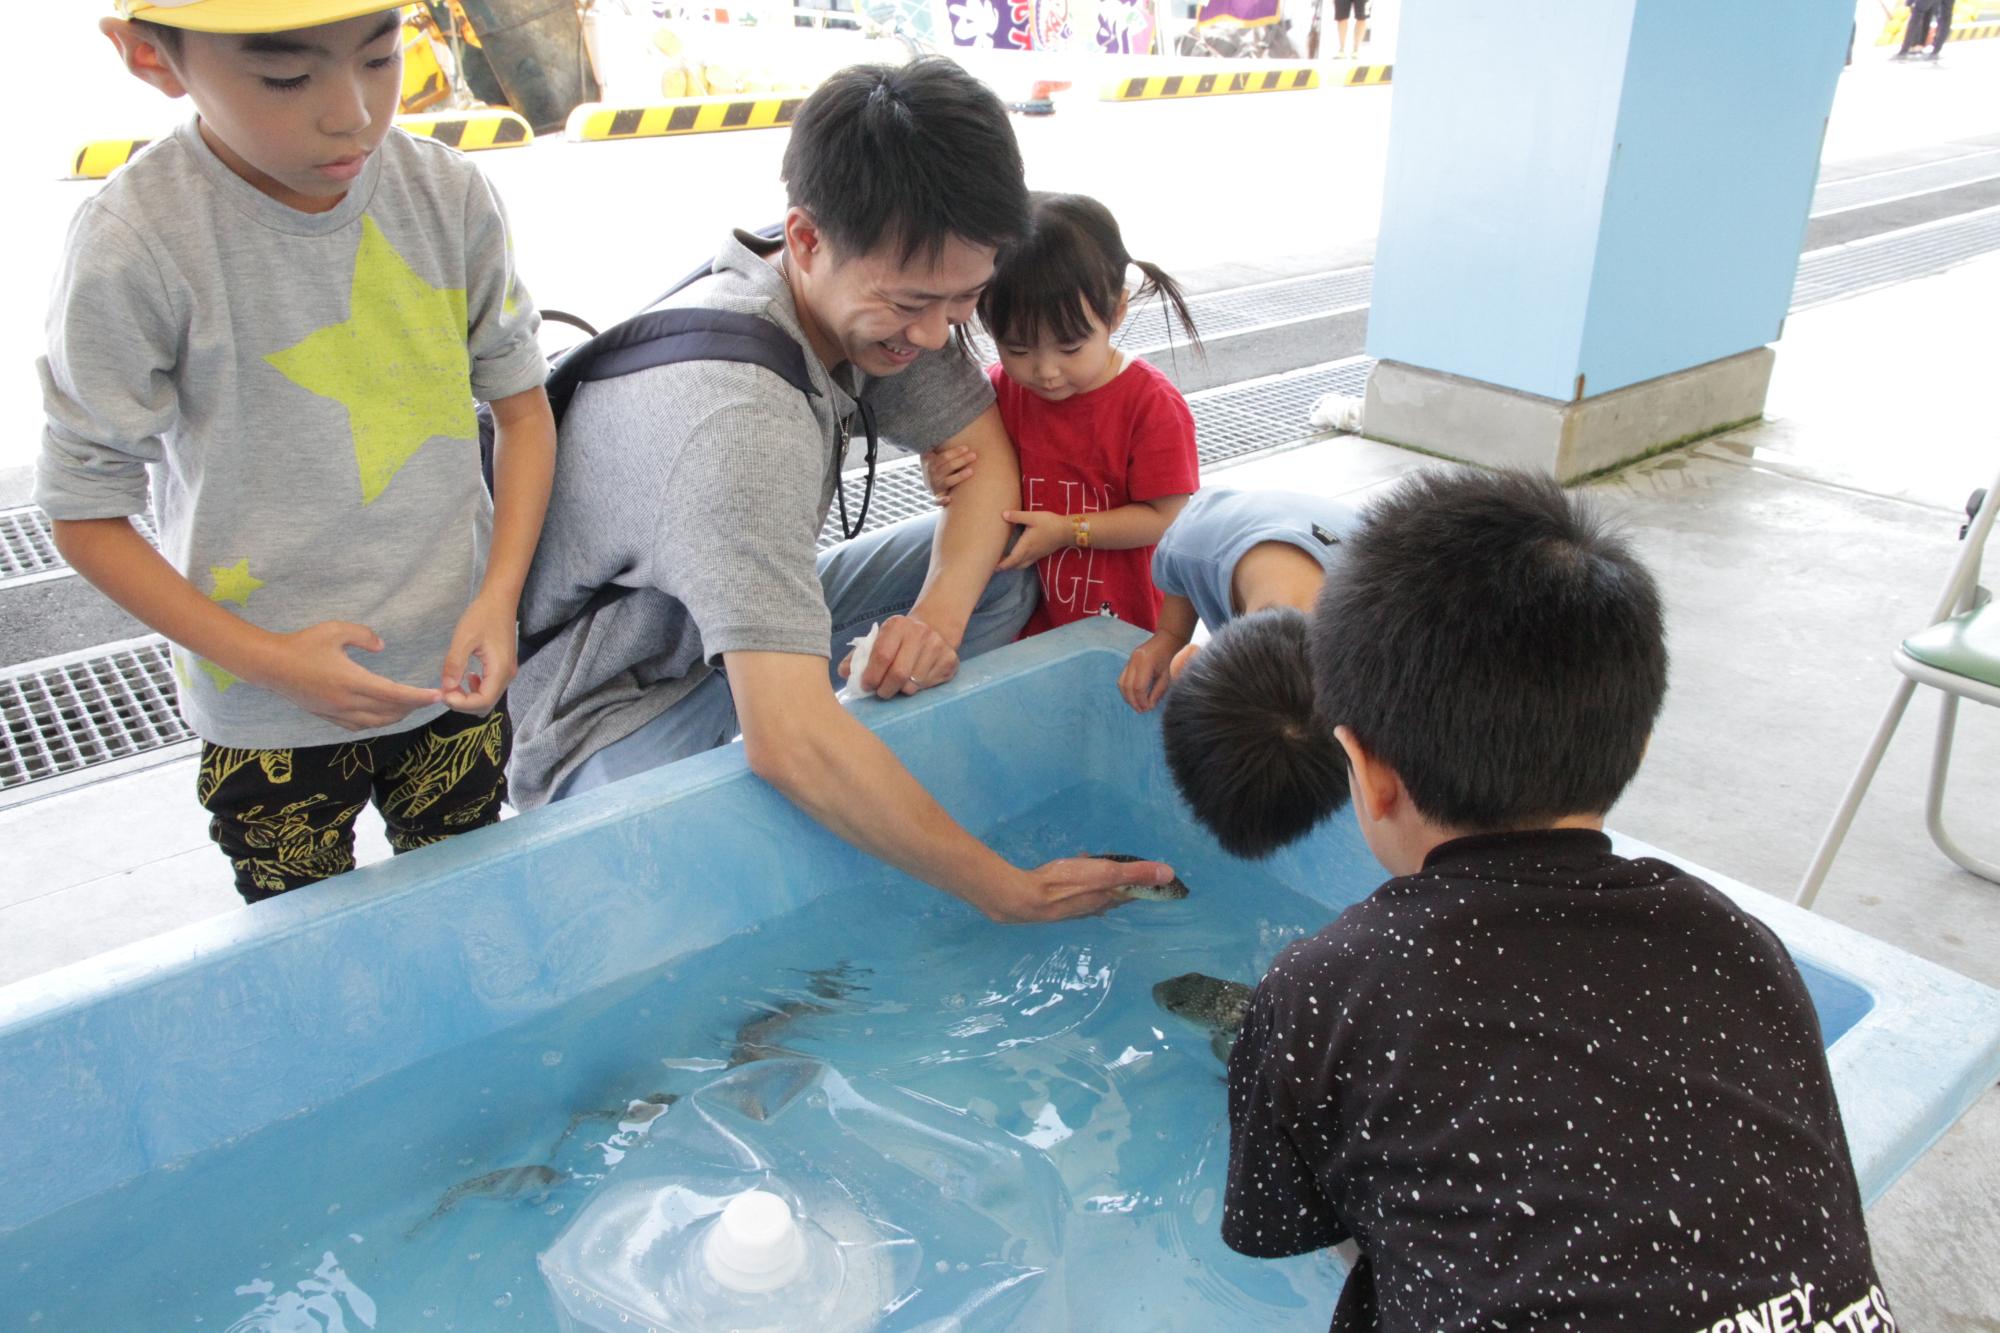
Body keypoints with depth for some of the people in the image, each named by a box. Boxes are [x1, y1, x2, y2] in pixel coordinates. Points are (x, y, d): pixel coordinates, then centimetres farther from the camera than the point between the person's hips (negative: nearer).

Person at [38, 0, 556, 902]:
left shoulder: (449, 195, -10)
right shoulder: (134, 247, -20)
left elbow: (522, 402, 1)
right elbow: (86, 517, -11)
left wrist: (500, 595, -12)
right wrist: (262, 658, -20)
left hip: (456, 673, 3)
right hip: (267, 721, -2)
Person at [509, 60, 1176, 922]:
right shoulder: (740, 419, -37)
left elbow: (985, 455, -3)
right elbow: (787, 741, -43)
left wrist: (941, 609, -24)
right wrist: (1009, 894, -37)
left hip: (746, 624, 8)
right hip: (613, 712, -8)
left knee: (999, 562, -5)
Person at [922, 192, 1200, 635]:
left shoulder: (1152, 405, -12)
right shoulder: (998, 392, 0)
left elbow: (1165, 517, -11)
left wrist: (1069, 531, -17)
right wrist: (943, 480, -10)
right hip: (1028, 625, 7)